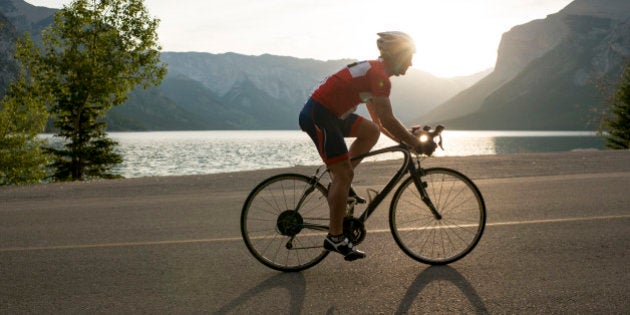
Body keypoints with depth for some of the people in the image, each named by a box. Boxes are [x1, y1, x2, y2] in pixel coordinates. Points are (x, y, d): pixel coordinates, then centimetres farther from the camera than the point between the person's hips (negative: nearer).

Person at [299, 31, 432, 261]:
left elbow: (378, 120, 22)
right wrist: (414, 142, -10)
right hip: (318, 115, -10)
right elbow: (387, 120, -21)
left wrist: (404, 139, 15)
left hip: (331, 114, 10)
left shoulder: (373, 71, 18)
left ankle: (339, 183, 12)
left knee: (372, 131, 13)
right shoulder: (379, 75, -14)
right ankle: (335, 238, -1)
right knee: (344, 174, -8)